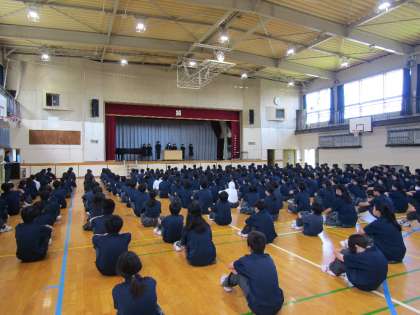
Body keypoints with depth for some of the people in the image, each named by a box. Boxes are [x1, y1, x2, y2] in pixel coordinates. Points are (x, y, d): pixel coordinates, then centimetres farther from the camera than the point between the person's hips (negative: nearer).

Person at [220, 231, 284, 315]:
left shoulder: (246, 260, -7)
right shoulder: (269, 259, 5)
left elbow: (231, 267, 14)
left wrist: (240, 268, 34)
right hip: (278, 305, 5)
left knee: (238, 274, 10)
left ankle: (227, 283, 42)